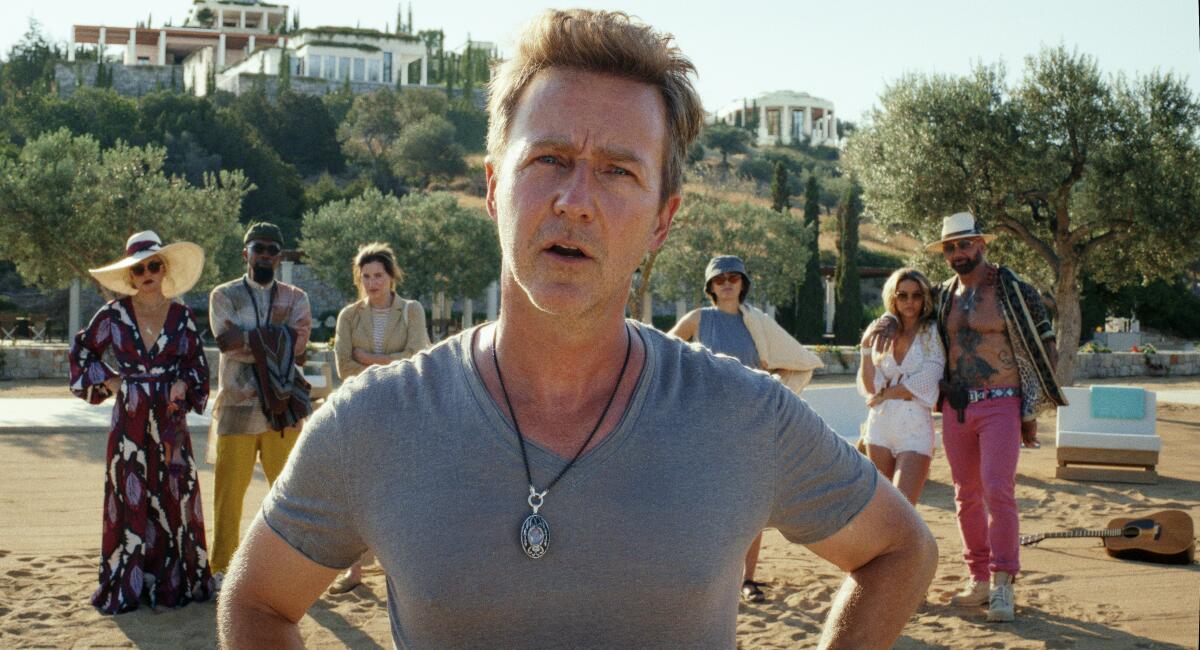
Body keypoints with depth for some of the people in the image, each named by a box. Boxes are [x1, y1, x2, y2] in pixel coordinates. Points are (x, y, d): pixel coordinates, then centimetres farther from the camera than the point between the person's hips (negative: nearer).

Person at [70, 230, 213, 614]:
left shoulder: (181, 315, 3)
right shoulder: (114, 314, 0)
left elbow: (197, 364, 9)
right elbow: (81, 351, 12)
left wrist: (183, 384, -9)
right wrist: (107, 381, 1)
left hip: (171, 420, 1)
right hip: (129, 420, -1)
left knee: (174, 496, 2)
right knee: (130, 499, 2)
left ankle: (174, 581, 13)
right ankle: (128, 585, 11)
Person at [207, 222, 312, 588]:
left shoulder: (295, 298, 12)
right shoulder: (224, 296, 9)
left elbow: (298, 342, -7)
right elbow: (228, 341, -10)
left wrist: (250, 340, -12)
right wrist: (276, 337, -10)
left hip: (283, 410, 1)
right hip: (236, 407, -1)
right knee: (229, 491, 3)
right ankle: (223, 567, 15)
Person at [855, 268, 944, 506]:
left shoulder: (933, 333, 0)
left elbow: (925, 384, -8)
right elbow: (870, 386, 5)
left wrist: (884, 394, 0)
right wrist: (867, 349, -6)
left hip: (916, 428, -5)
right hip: (880, 426, 5)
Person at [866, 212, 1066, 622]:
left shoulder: (1014, 291, -2)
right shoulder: (944, 296, 11)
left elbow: (1045, 349, 2)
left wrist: (1032, 409, -2)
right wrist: (887, 322, 2)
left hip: (1001, 404, -5)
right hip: (956, 408, 5)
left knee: (998, 489, -16)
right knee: (965, 495, 7)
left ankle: (1003, 584, -12)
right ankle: (979, 579, 15)